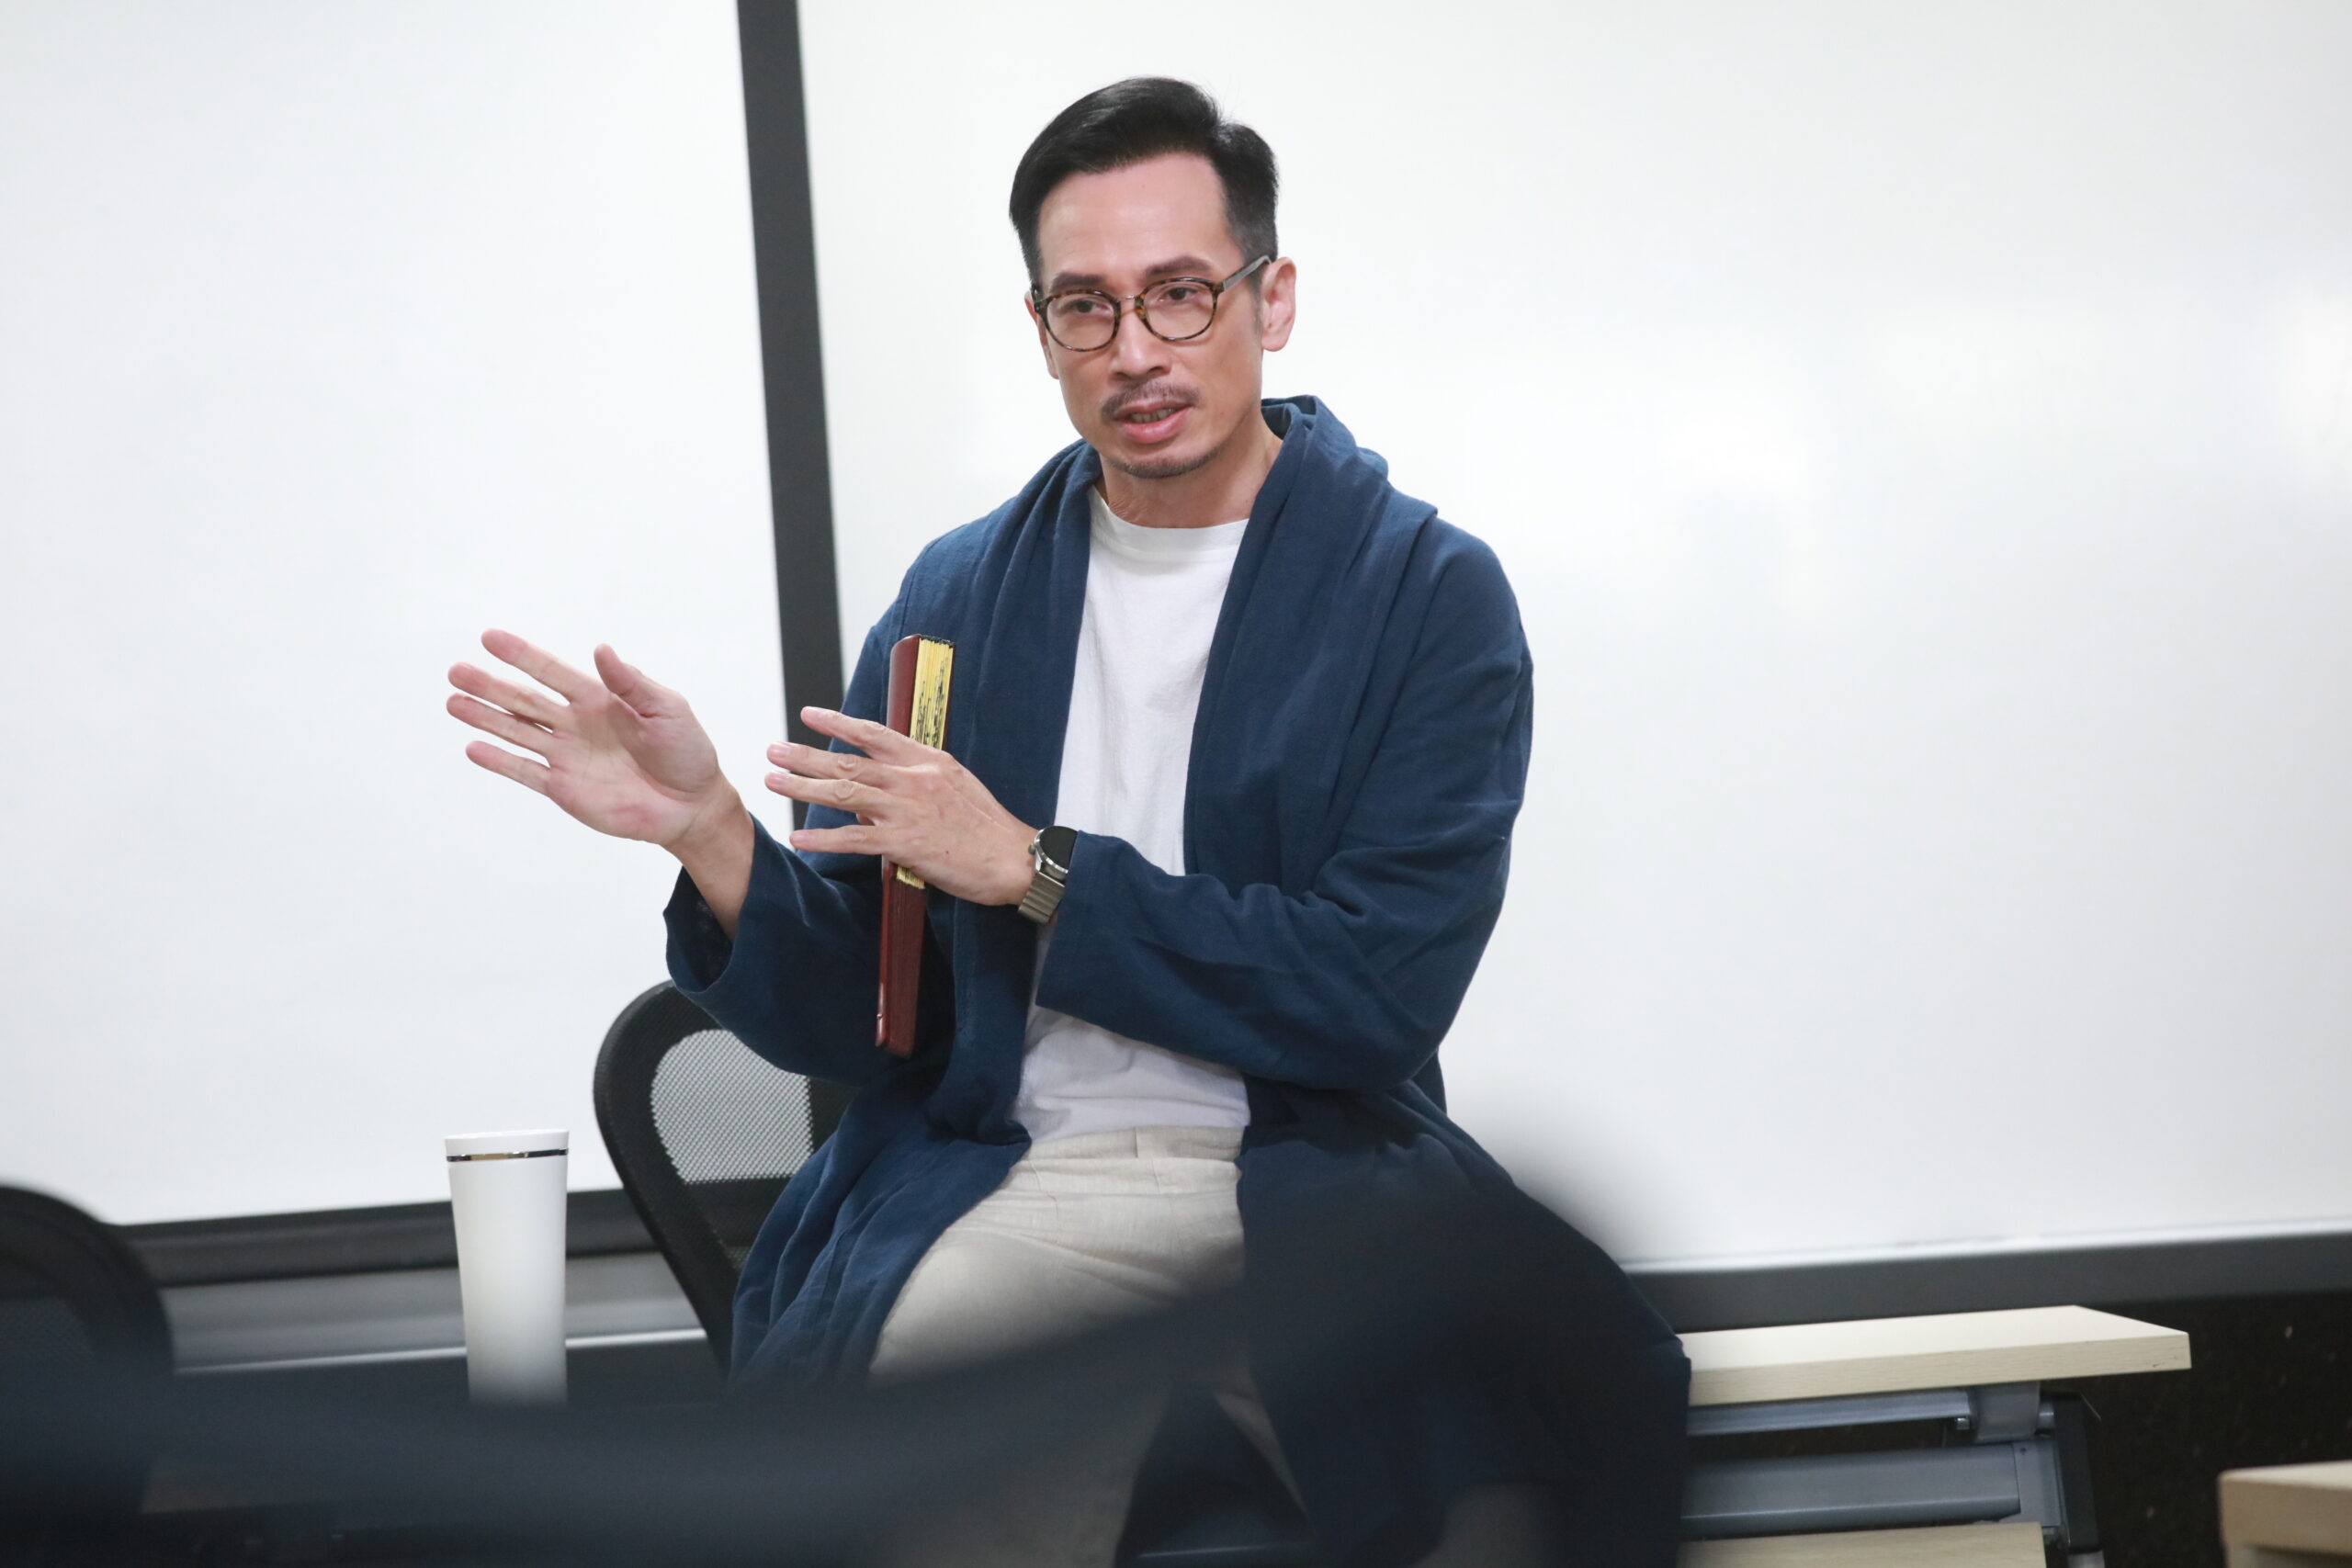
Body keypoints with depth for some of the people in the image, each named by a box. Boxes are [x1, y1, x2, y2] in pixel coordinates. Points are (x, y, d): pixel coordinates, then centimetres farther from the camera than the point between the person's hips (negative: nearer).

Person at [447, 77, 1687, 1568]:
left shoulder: (1431, 593, 2)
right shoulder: (959, 594, 13)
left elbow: (1384, 986, -10)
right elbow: (845, 1021, 11)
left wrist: (1032, 871, -10)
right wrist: (709, 835, -9)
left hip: (1310, 1188, -1)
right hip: (1002, 1190, 2)